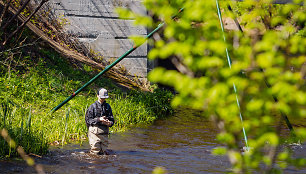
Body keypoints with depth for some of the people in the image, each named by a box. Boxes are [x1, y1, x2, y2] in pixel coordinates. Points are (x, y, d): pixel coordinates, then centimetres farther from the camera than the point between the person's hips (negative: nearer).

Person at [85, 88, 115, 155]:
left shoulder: (107, 106, 13)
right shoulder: (93, 106, -1)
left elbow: (112, 119, 14)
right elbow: (88, 120, -6)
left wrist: (110, 123, -10)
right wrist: (99, 120, -17)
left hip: (104, 132, 4)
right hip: (95, 131, -4)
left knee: (104, 152, 5)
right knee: (95, 152, -6)